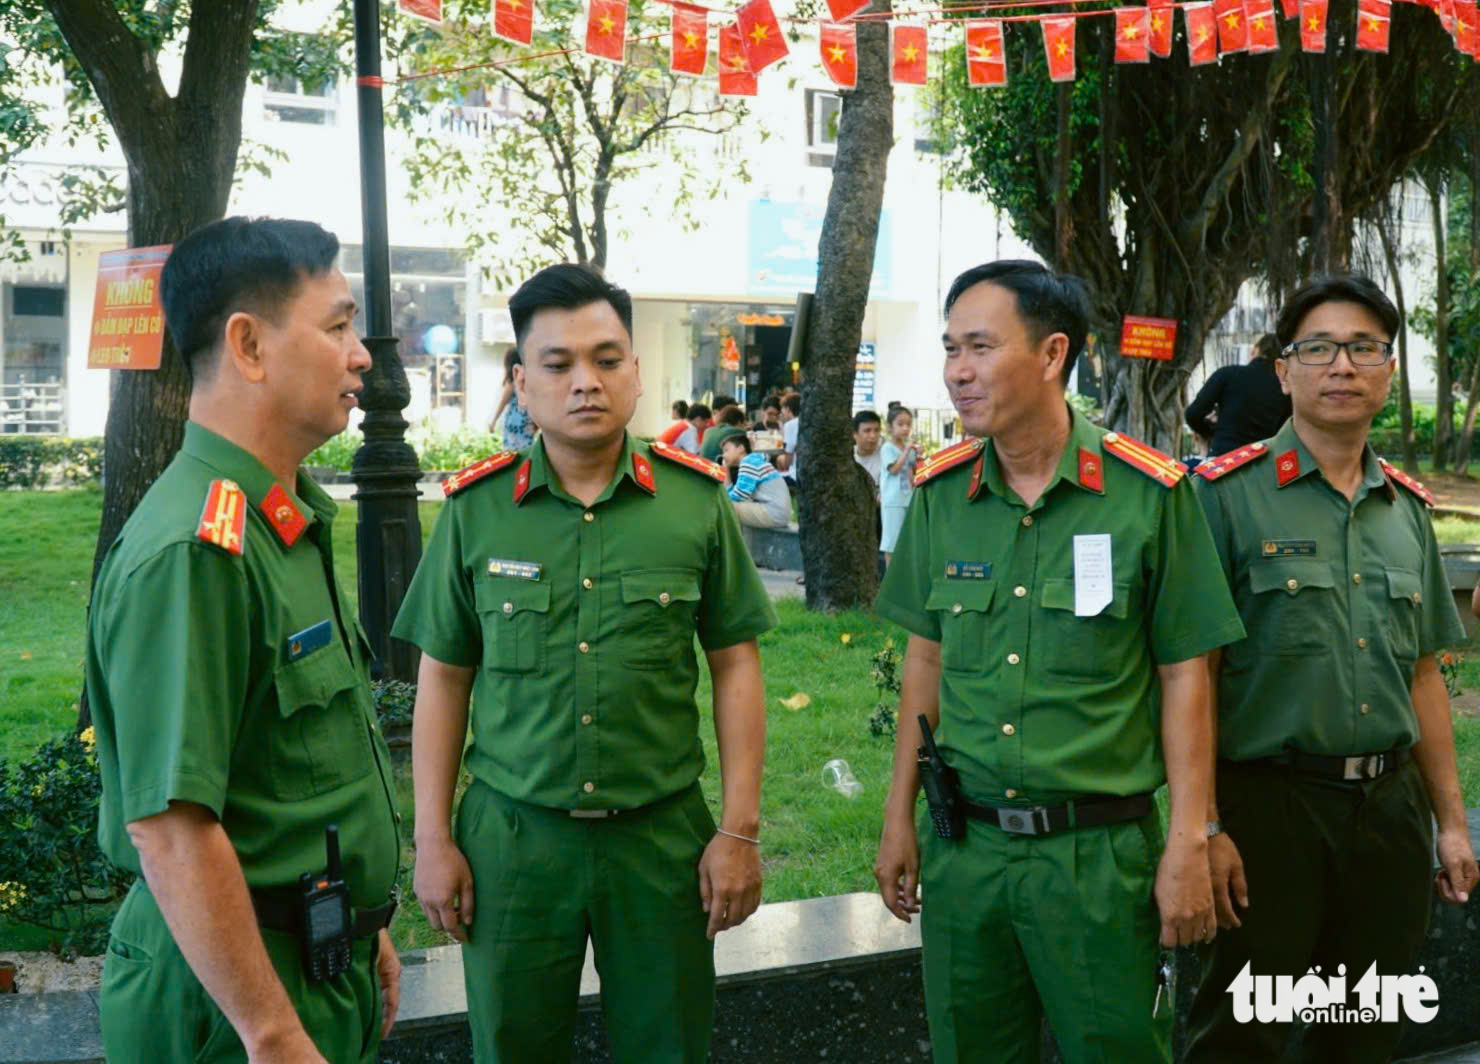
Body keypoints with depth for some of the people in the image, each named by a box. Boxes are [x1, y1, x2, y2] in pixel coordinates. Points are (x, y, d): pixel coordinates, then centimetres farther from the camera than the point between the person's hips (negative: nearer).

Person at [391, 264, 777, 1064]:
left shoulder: (697, 499, -2)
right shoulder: (474, 509, -2)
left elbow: (734, 666, 1)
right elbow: (444, 677, 4)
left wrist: (740, 830, -1)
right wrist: (433, 838, 2)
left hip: (663, 833, 0)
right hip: (512, 833, 0)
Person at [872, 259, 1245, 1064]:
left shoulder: (1150, 494, -9)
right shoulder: (939, 491, 2)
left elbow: (1183, 674, -4)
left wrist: (1189, 844, -6)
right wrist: (899, 816, 11)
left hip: (1100, 850, -3)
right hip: (963, 844, 4)